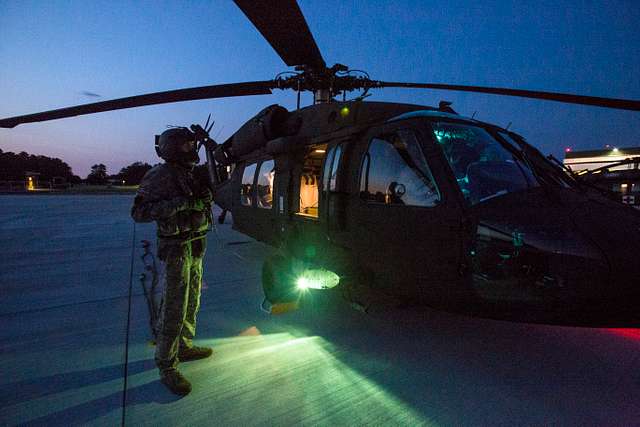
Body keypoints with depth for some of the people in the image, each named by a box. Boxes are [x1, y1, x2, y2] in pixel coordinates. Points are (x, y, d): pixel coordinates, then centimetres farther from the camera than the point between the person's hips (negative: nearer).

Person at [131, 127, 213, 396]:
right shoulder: (160, 175, -10)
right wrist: (176, 204, -27)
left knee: (191, 302, 17)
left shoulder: (192, 175, 13)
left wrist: (204, 200, 4)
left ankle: (184, 347, 33)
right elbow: (138, 212, -18)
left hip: (196, 247, 8)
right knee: (174, 308, -5)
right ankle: (167, 367, 7)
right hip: (176, 248, -8)